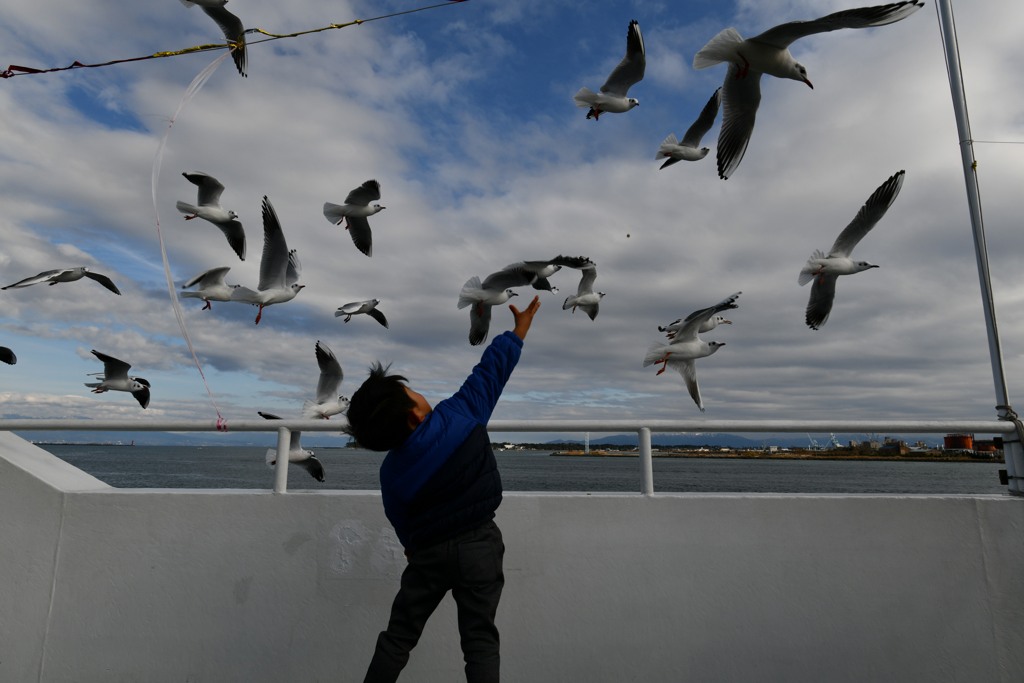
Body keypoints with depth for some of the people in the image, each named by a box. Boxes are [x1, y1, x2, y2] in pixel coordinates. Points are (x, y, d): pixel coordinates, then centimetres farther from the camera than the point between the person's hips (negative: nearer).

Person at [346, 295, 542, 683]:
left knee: (398, 636, 18)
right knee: (479, 641, 8)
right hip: (479, 544, -1)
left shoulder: (391, 473, -8)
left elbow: (402, 524, 6)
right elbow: (493, 367, -6)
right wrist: (521, 326, 8)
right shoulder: (461, 414, -18)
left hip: (428, 552, 2)